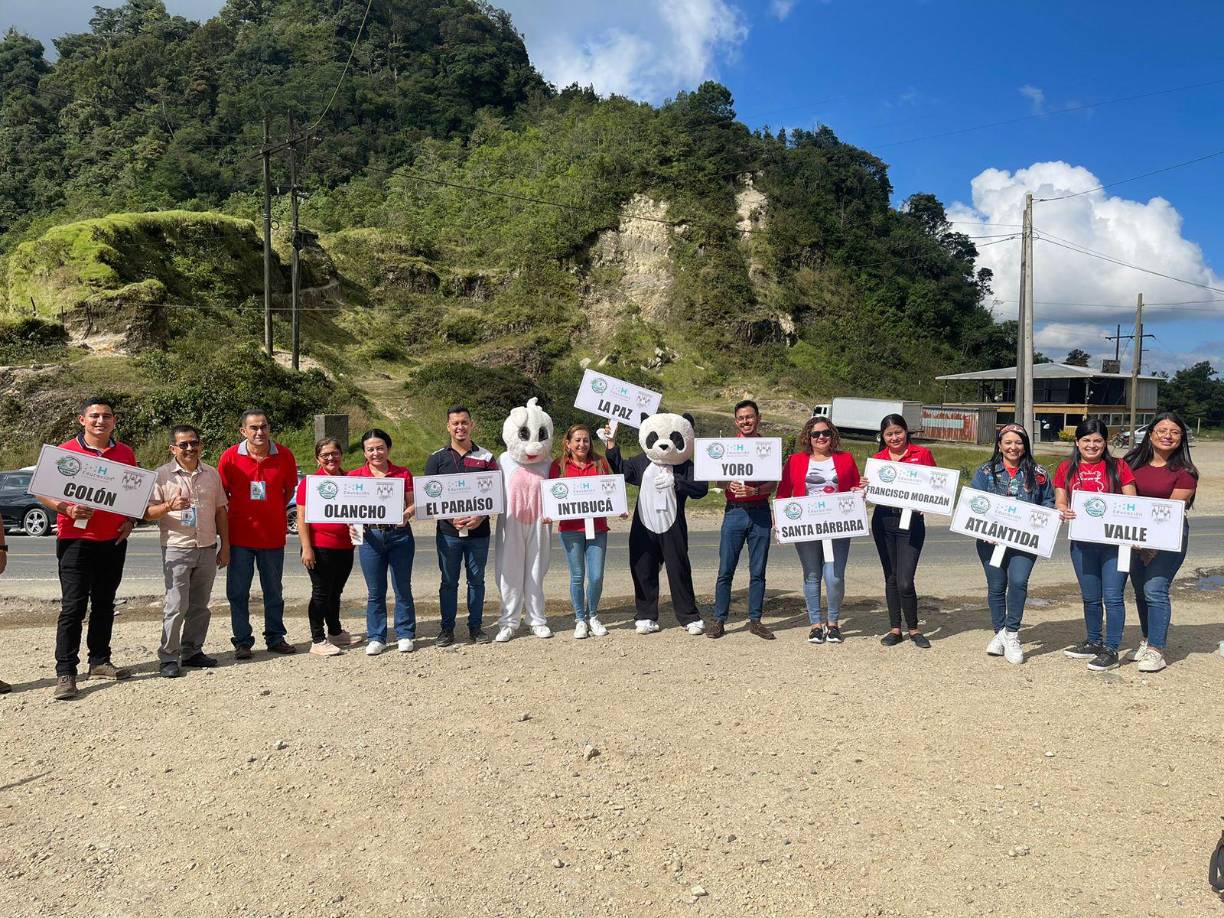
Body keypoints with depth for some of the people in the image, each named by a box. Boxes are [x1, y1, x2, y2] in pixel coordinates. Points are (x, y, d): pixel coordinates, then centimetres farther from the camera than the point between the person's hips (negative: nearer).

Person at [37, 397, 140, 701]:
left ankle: (99, 661, 23)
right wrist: (67, 509, -18)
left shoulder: (125, 453, 8)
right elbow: (42, 492, -1)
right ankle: (65, 673, -1)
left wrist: (130, 521, 2)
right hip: (76, 540, -4)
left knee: (104, 604, 12)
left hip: (113, 541, 4)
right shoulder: (65, 452, -3)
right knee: (73, 607, -5)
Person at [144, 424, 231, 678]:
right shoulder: (162, 475, -2)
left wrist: (225, 546, 11)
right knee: (176, 605, -6)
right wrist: (169, 506, -24)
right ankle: (169, 658, 3)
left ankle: (192, 651, 22)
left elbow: (220, 511, 14)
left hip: (208, 549, 4)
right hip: (177, 550, -4)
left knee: (200, 605, 10)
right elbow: (147, 512, -4)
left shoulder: (211, 474, 10)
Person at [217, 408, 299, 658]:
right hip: (240, 535, -1)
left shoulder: (284, 456, -4)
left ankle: (275, 638, 25)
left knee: (273, 591, 12)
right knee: (238, 592, 6)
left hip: (273, 534, 1)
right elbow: (221, 493, 5)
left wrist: (274, 512, 7)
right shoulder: (230, 457, -6)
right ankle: (242, 641, 18)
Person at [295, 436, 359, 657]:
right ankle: (317, 641, 8)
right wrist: (306, 548, -15)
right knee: (321, 593, 0)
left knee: (335, 592, 18)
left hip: (345, 546, 5)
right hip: (320, 547, -5)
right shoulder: (309, 482, -6)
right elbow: (302, 518, -10)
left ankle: (335, 633, 32)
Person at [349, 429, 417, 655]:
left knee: (403, 588, 5)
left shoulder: (403, 474, 4)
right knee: (375, 591, 6)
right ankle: (376, 637, 17)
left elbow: (412, 504, 4)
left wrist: (406, 515, -17)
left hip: (399, 535, 0)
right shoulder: (354, 476, 5)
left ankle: (405, 635, 17)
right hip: (370, 536, 0)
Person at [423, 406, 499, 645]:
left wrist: (480, 517, -13)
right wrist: (451, 518, -13)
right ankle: (447, 628, 17)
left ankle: (475, 626, 19)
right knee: (449, 582, 8)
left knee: (476, 580, 9)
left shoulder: (486, 457, 5)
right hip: (448, 531, 0)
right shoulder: (436, 459, 4)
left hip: (478, 530, 0)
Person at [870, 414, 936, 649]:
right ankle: (895, 629, 23)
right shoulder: (877, 459, 8)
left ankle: (913, 629, 12)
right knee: (891, 578, 11)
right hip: (883, 521, 3)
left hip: (911, 521, -3)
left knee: (905, 581, -9)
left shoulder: (922, 454, 1)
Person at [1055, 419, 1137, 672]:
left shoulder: (1118, 467, 0)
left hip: (1114, 540, -3)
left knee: (1112, 596, -3)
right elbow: (1060, 502, 8)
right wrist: (1064, 512, -15)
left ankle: (1111, 650, 6)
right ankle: (1093, 643, 30)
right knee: (1090, 597, 15)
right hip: (1082, 542, 3)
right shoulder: (1066, 468, 7)